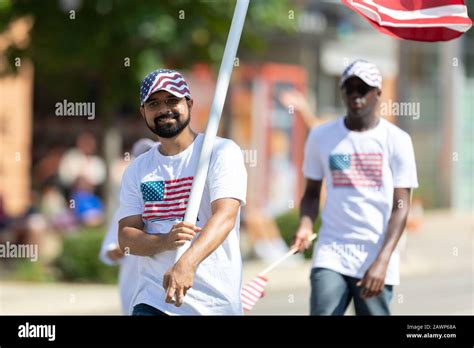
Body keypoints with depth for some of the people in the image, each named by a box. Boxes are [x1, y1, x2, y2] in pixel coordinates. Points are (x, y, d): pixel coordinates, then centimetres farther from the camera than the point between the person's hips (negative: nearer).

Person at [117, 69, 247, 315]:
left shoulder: (222, 152, -2)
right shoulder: (137, 170, 12)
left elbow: (225, 217, -17)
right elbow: (126, 237, 5)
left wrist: (187, 263, -34)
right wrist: (165, 241, -18)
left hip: (216, 302, -3)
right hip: (152, 301, 3)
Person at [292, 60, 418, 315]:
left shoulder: (396, 140, 0)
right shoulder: (321, 137, 8)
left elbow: (400, 207, -3)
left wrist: (382, 261, -14)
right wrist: (305, 227, -7)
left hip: (376, 258, -1)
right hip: (331, 255, 1)